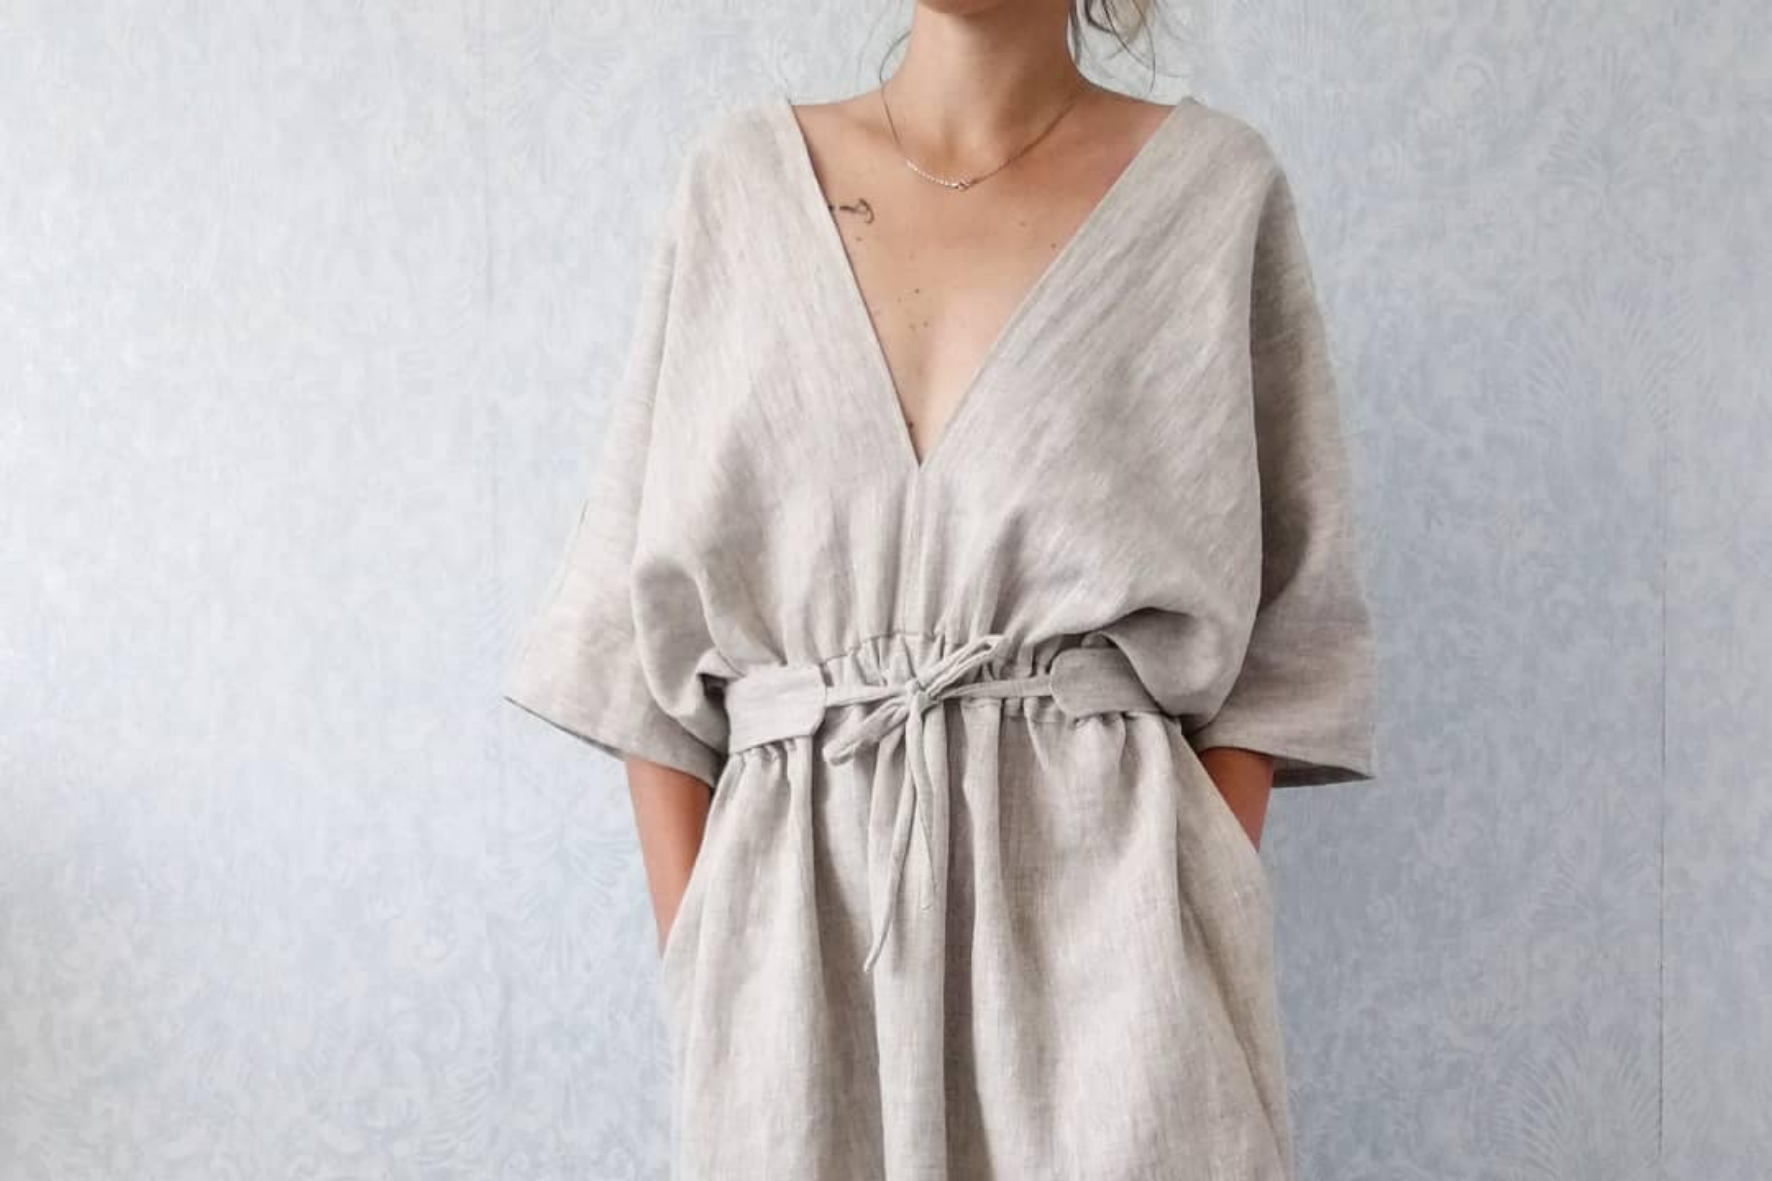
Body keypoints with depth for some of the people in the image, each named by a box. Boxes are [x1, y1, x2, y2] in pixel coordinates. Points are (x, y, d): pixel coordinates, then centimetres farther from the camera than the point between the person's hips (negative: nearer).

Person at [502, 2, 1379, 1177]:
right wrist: (698, 965, -1)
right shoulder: (740, 177, 6)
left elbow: (1281, 624, 3)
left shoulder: (1215, 184, 2)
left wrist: (1205, 945, -7)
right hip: (797, 918, 2)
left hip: (1103, 906, -1)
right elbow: (646, 609, 5)